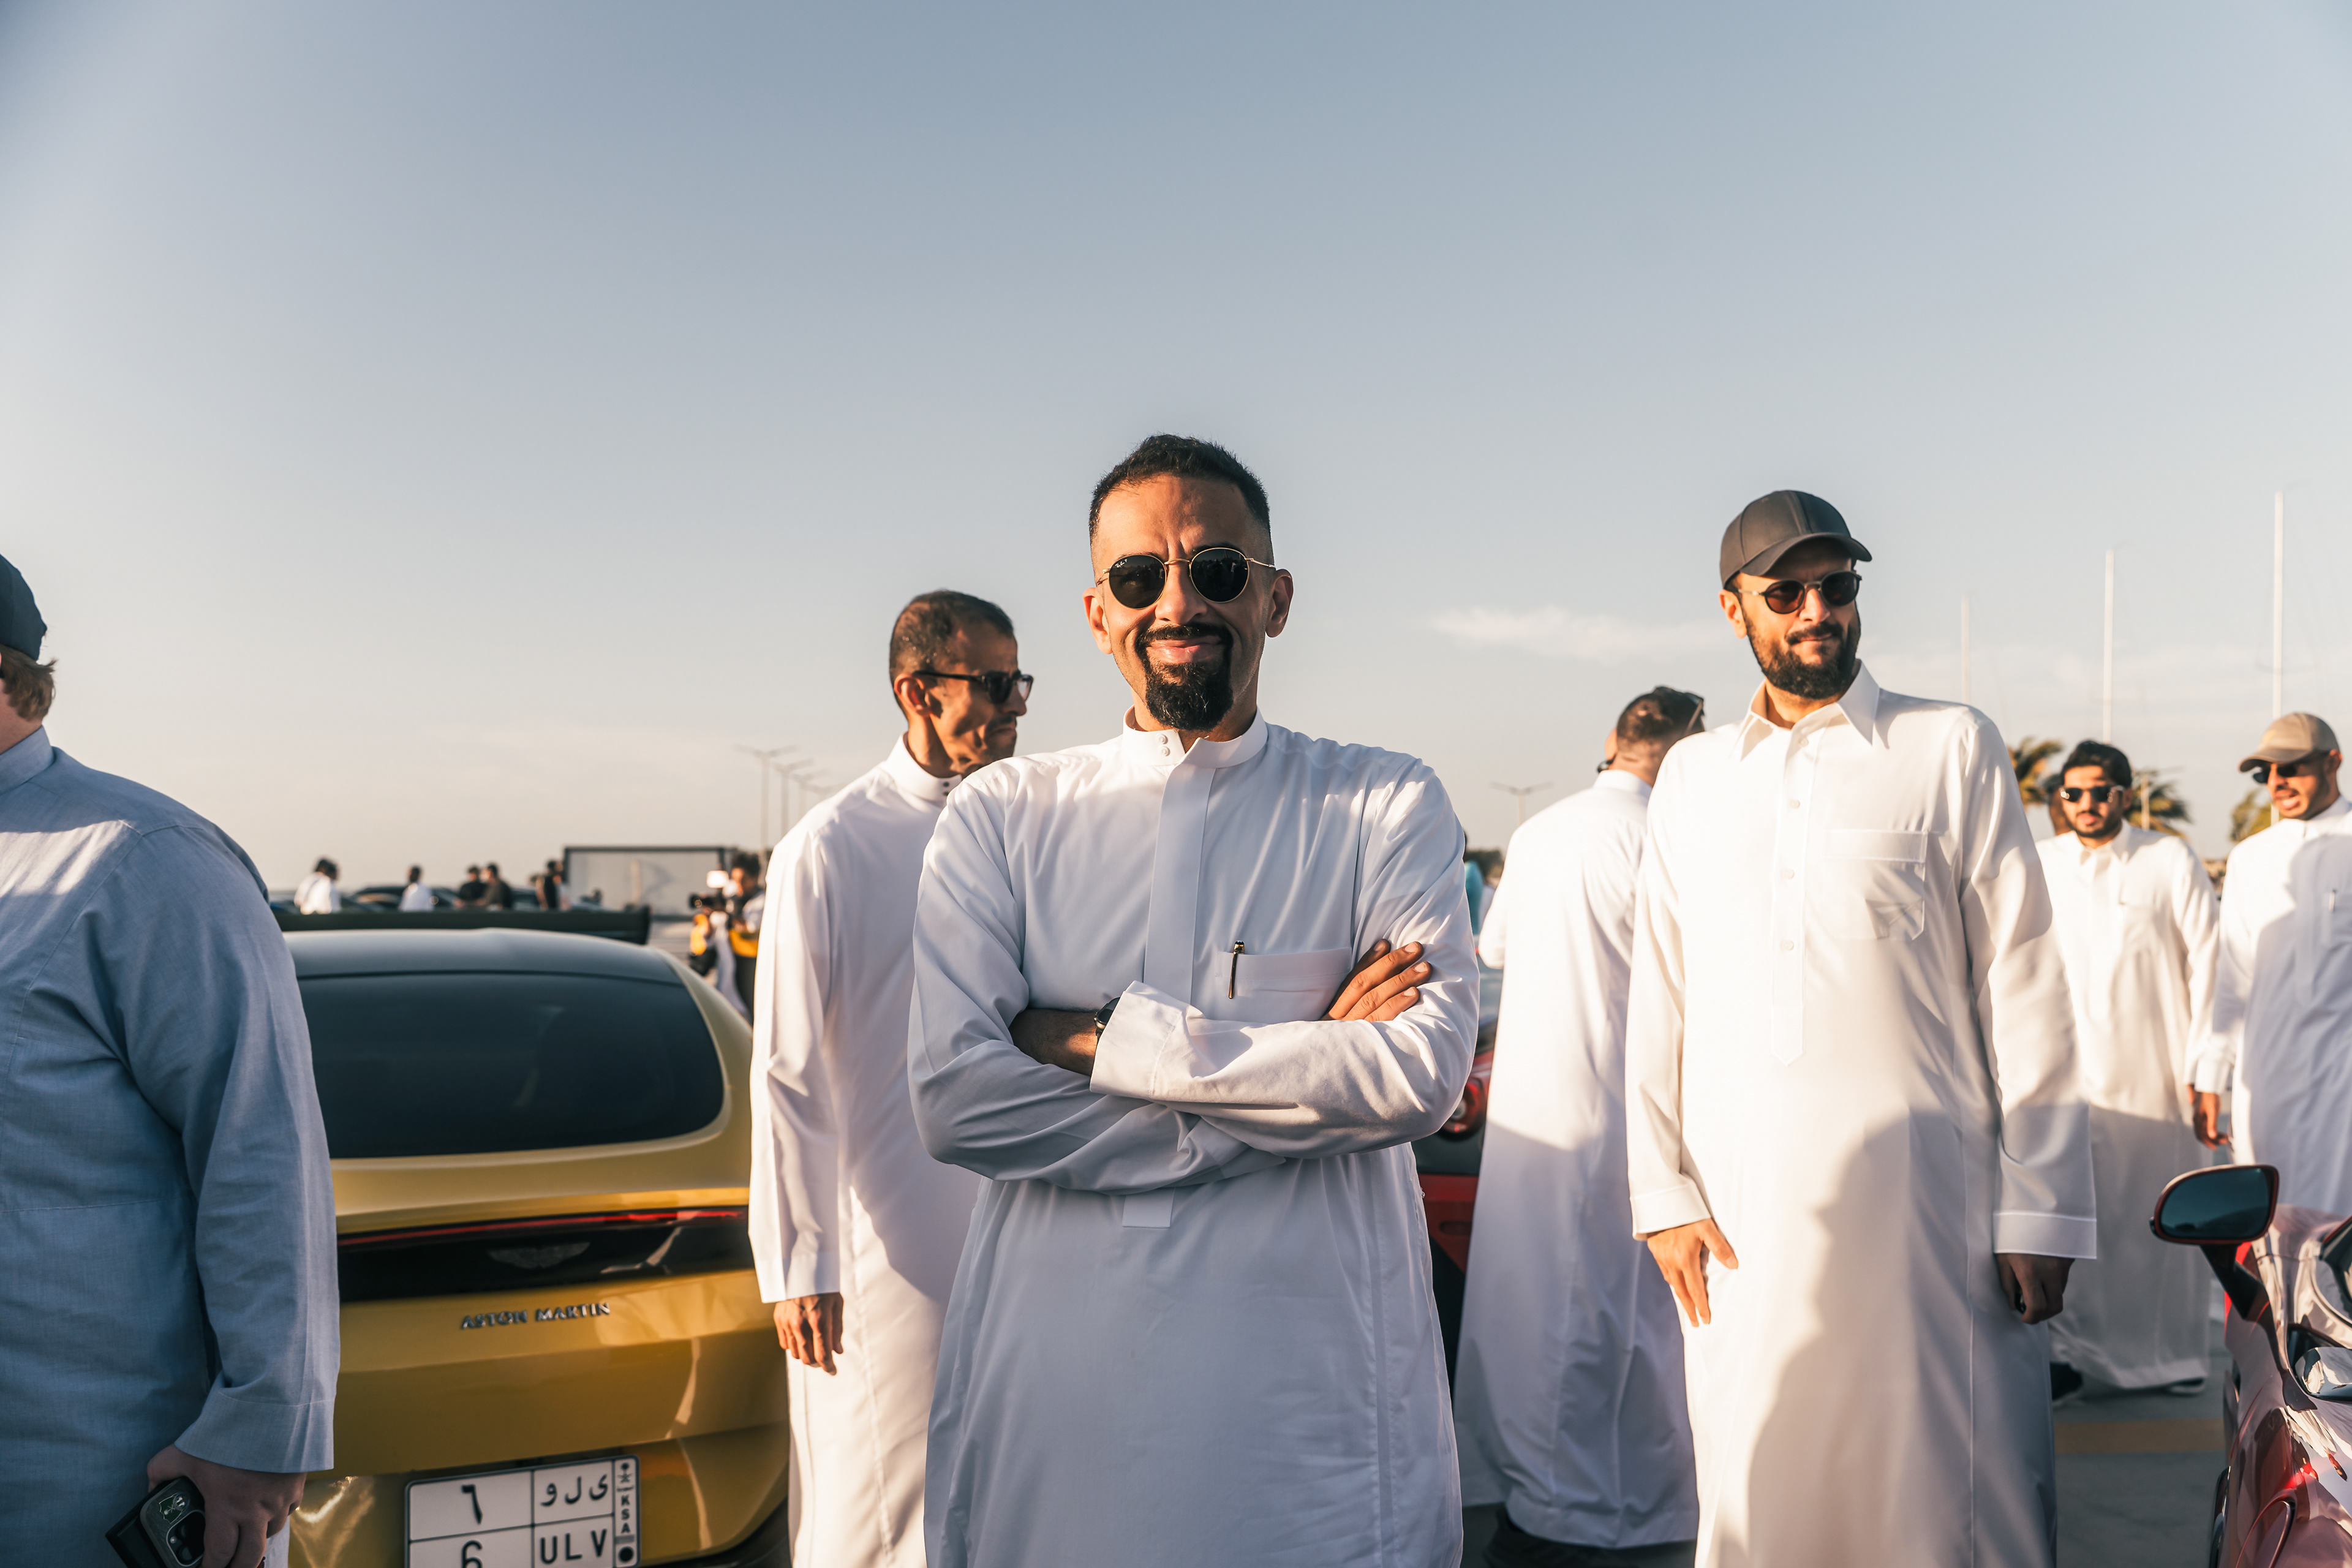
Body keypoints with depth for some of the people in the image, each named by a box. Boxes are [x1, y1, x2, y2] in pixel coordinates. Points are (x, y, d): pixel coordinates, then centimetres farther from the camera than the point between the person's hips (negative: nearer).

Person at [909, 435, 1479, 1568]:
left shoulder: (1386, 809, 1)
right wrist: (1302, 1074, -13)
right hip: (1049, 1392, 1)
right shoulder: (1000, 816, 2)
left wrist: (1107, 1040, -14)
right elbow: (954, 1097, -10)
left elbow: (1425, 1073, -13)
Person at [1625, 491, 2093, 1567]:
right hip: (1743, 1211, 2)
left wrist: (2039, 1210, -4)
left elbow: (2023, 987, 1)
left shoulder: (1953, 750, 3)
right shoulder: (1692, 775, 11)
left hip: (1923, 1194, -2)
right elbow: (1658, 1000, 11)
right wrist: (1664, 1193, 4)